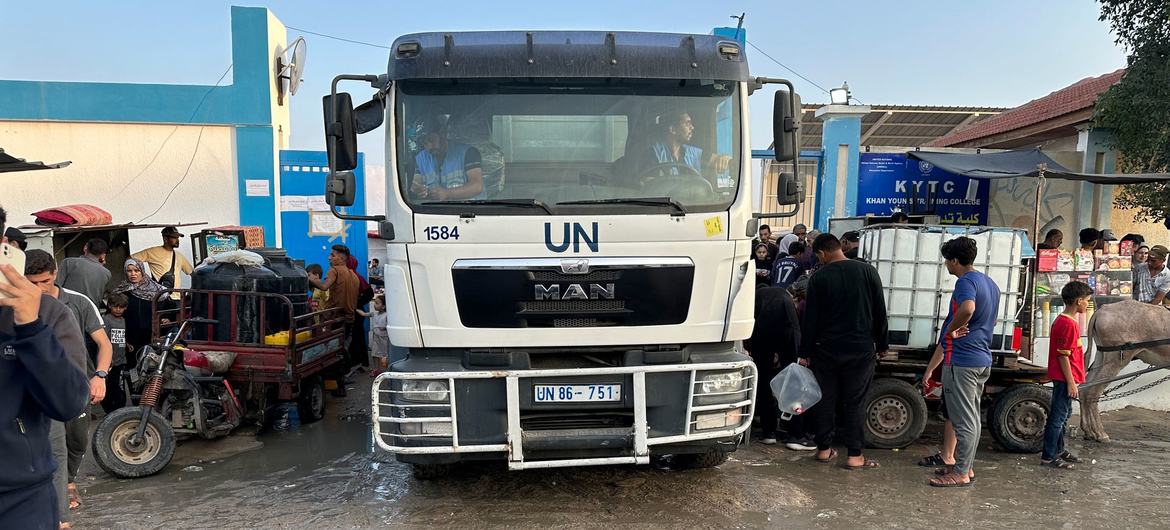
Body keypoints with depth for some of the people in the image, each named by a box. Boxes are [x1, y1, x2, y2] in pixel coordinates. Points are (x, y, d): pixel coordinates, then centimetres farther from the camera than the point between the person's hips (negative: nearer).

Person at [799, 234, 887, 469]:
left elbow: (810, 320, -3)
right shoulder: (868, 272, -1)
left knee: (825, 400, 10)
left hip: (826, 350, 0)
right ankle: (854, 455, 6)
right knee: (854, 403, 5)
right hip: (861, 350, 1)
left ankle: (824, 449, 18)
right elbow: (880, 313, 2)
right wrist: (882, 344, 11)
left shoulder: (818, 278, -4)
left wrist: (805, 353, 3)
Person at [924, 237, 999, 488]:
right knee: (972, 417, 16)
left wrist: (951, 329, -19)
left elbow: (967, 308, -37)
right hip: (982, 360, 10)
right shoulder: (991, 284, 15)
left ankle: (961, 473, 4)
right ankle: (966, 465, 25)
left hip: (962, 361, -10)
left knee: (963, 420, -3)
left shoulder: (966, 281, -15)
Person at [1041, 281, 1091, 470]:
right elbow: (1063, 356, -21)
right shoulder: (1068, 324, -20)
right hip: (1065, 378, -10)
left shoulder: (1064, 320, 12)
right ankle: (1048, 456, 2)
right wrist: (1071, 382, -19)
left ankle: (1058, 450, 29)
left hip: (1065, 378, 10)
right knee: (1058, 416, -4)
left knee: (1063, 414, 18)